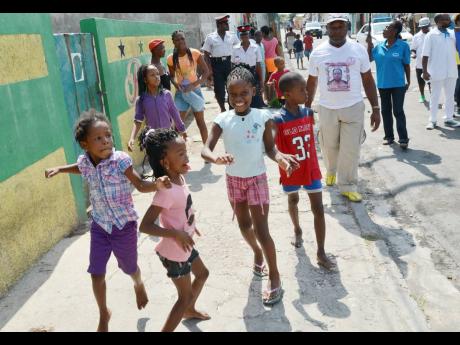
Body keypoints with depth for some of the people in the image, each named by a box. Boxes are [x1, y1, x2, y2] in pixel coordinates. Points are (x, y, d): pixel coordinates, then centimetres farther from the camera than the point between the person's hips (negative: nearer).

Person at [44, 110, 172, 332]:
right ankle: (104, 313, 33)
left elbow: (140, 185, -20)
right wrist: (59, 169, 10)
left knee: (129, 268, 18)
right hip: (99, 226, 3)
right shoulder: (84, 162, -8)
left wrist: (157, 184, -39)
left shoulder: (121, 160, -23)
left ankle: (138, 285, 56)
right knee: (96, 274, 7)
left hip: (124, 225, -3)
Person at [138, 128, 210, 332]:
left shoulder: (179, 178, -7)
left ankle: (189, 310, 53)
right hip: (174, 251, -9)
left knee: (202, 274, 29)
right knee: (186, 296, 7)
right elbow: (145, 226, -34)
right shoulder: (167, 191, -33)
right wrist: (176, 234, -33)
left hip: (185, 245, 9)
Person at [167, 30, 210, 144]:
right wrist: (175, 83, -14)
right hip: (180, 93, 1)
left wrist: (194, 84, -22)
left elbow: (206, 71, -10)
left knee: (200, 121, 11)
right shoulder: (171, 58, -6)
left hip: (195, 91, -1)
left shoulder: (195, 53, -12)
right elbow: (172, 76, 9)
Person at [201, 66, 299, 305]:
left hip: (257, 179, -2)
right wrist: (217, 158, -43)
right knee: (244, 225, 21)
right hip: (233, 180, 3)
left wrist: (280, 158, -29)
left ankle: (274, 277, 16)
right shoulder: (222, 120, -13)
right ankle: (257, 253, 51)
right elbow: (205, 150, -20)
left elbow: (269, 147, -6)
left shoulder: (263, 117, -13)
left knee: (261, 230, -2)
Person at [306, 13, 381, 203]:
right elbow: (311, 82, 7)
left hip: (353, 108, -1)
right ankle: (331, 171, 44)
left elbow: (368, 80, 3)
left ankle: (348, 186, 14)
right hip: (327, 108, 1)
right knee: (329, 146, 14)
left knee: (351, 149, -1)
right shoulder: (318, 53, -3)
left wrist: (376, 108, -1)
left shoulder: (358, 49, -3)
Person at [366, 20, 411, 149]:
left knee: (398, 111, -4)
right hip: (383, 84, 5)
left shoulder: (403, 45, -6)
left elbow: (406, 65, -2)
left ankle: (403, 139, 0)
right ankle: (389, 136, 22)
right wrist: (369, 44, -3)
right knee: (385, 111, 11)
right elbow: (369, 59, 7)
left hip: (398, 84, -4)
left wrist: (408, 81, -1)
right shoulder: (379, 46, 4)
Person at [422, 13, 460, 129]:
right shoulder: (431, 35, -7)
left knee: (450, 96, 11)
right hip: (437, 71, -5)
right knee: (435, 96, 4)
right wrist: (425, 71, -14)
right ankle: (432, 120, 12)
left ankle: (449, 118, 20)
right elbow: (425, 55, -10)